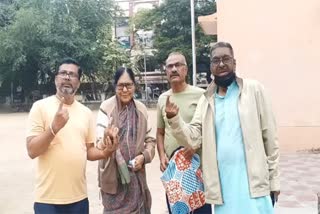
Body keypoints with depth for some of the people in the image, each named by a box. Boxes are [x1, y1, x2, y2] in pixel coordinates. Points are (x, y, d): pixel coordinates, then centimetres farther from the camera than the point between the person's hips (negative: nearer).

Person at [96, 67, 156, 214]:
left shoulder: (141, 109, 2)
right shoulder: (106, 107, -10)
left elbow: (150, 140, 11)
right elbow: (100, 144, -14)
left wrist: (144, 156, -7)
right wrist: (106, 141, -36)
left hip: (136, 176, 3)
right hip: (113, 176, -3)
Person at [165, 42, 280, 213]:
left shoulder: (253, 90, -2)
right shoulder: (205, 100, 8)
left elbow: (269, 137, -1)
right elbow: (194, 139, 0)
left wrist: (274, 178, -1)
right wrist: (174, 119, -16)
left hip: (253, 180, -3)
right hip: (221, 183, 3)